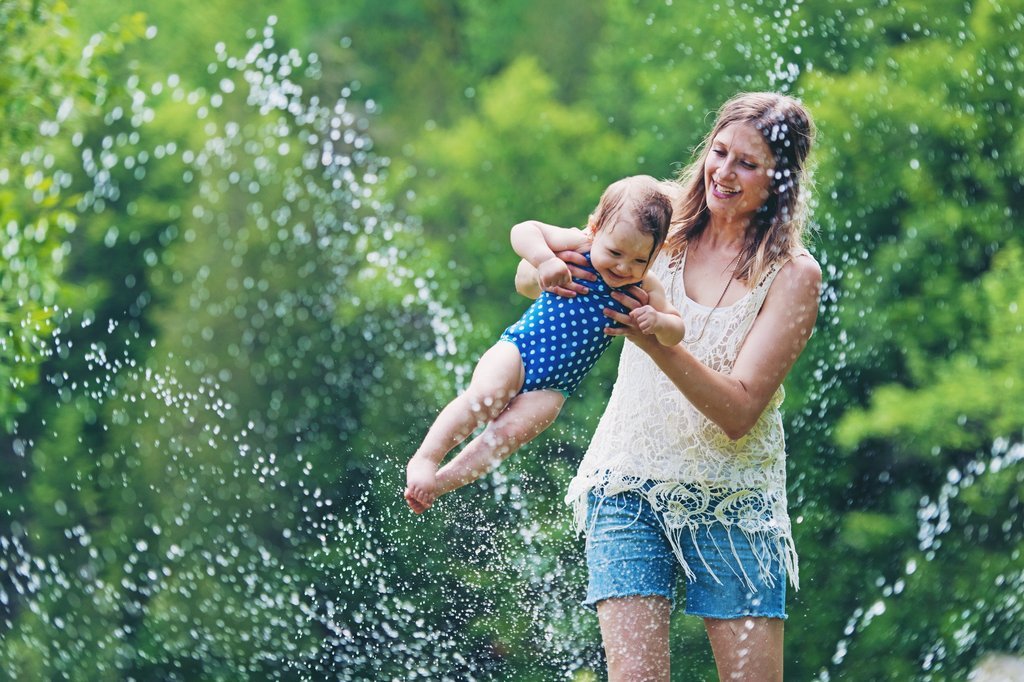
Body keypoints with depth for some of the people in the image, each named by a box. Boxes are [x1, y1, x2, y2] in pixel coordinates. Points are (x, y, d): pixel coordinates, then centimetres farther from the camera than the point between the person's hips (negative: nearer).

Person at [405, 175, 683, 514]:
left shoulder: (644, 290, 1)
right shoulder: (578, 247, -7)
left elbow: (675, 331, 4)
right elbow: (523, 231, -11)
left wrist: (657, 322, -19)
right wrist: (545, 260, -30)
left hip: (553, 386, 2)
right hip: (518, 349, -2)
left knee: (510, 432, -19)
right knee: (486, 396, -29)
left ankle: (440, 482, -16)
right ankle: (425, 458, -21)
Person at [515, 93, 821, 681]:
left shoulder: (793, 275, -7)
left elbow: (738, 411, -16)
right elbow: (527, 279, 7)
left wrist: (660, 344, -31)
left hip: (733, 501, -1)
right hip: (629, 484, 1)